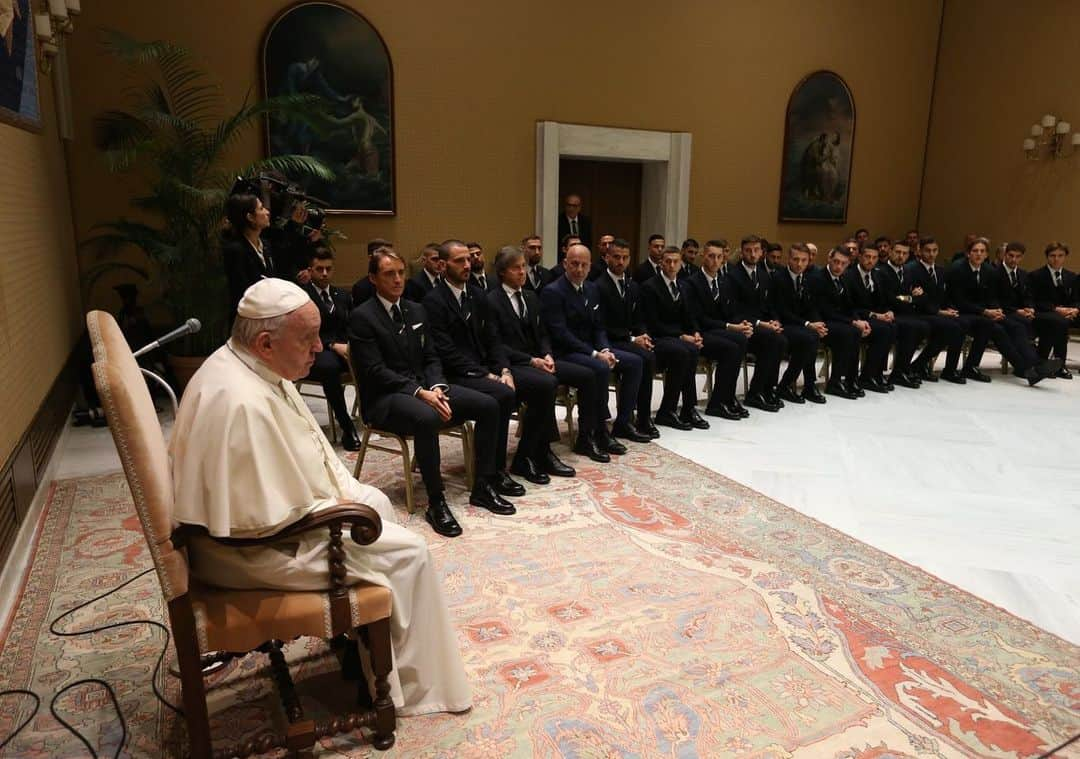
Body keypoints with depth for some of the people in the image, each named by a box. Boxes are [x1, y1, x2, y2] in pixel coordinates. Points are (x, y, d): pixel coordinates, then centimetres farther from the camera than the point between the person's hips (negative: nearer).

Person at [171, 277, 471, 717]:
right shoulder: (241, 402, -32)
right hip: (249, 548, -10)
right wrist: (337, 509, -15)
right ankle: (412, 686, 12)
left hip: (264, 505, 10)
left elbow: (301, 445, 12)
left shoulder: (251, 366, 0)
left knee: (376, 503, 22)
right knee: (408, 552, -7)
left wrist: (346, 492, 3)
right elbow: (266, 518, -30)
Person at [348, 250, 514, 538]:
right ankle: (436, 503, -25)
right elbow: (375, 371, -15)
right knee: (427, 418, -39)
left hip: (424, 387, 7)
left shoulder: (417, 310, 14)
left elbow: (431, 358, 12)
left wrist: (436, 387, -9)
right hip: (385, 397, -7)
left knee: (488, 406, -10)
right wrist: (419, 393, -24)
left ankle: (482, 487, -2)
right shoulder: (362, 317, -7)